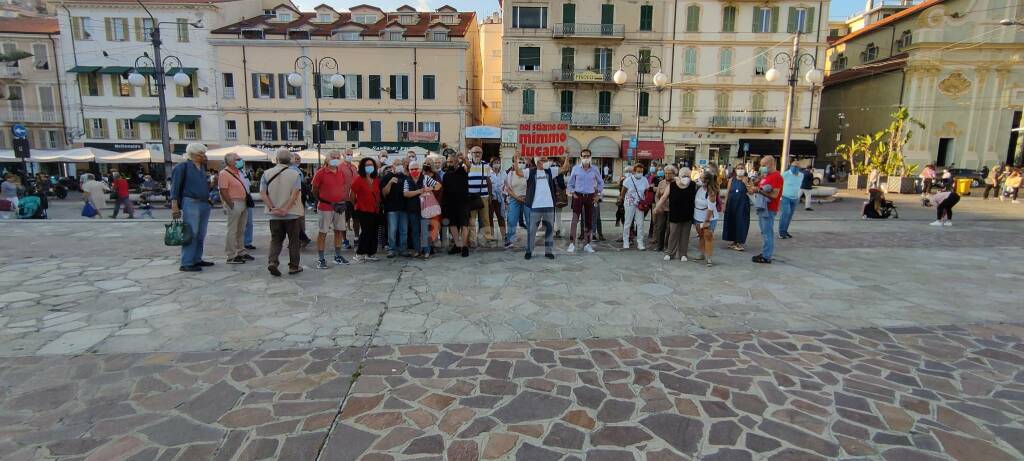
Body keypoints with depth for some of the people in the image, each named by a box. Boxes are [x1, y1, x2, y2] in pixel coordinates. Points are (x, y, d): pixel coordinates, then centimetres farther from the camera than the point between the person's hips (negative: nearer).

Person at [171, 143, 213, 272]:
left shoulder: (201, 168, 17)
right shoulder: (182, 167, -4)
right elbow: (175, 187, -9)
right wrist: (174, 206, -15)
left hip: (205, 204, 8)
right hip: (191, 203, -8)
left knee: (200, 235, 11)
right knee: (191, 234, -10)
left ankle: (197, 259, 19)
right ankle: (186, 264, -8)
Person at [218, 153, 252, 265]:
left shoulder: (238, 172, 16)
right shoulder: (224, 173, -11)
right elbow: (223, 192, -17)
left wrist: (246, 203, 16)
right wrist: (232, 205, -19)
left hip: (243, 203, 9)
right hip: (234, 203, -9)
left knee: (241, 230, 15)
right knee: (232, 230, -4)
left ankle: (241, 253, 24)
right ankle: (231, 256, 1)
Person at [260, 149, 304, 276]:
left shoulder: (267, 173, 2)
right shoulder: (295, 174, -7)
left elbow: (263, 193, -5)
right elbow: (295, 194, -17)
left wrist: (272, 208, -9)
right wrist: (285, 209, -17)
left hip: (274, 215, 2)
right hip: (292, 213, -2)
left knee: (275, 240, 13)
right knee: (293, 241, 9)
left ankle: (272, 262, -5)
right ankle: (293, 266, 14)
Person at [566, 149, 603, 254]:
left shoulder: (594, 170, 5)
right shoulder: (575, 168, 2)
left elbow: (601, 182, 18)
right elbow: (570, 183, 9)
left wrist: (597, 194, 10)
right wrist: (572, 193, -3)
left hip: (590, 197, 2)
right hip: (578, 196, -2)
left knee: (589, 221, 5)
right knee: (575, 220, -11)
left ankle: (587, 244, 14)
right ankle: (572, 244, -9)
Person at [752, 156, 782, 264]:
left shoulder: (776, 177, -13)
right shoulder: (766, 176, 17)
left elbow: (774, 195, -20)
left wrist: (759, 190, -21)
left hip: (769, 209, -10)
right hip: (762, 208, 10)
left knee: (767, 232, -7)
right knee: (765, 232, 14)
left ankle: (767, 257, -4)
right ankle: (765, 253, 21)